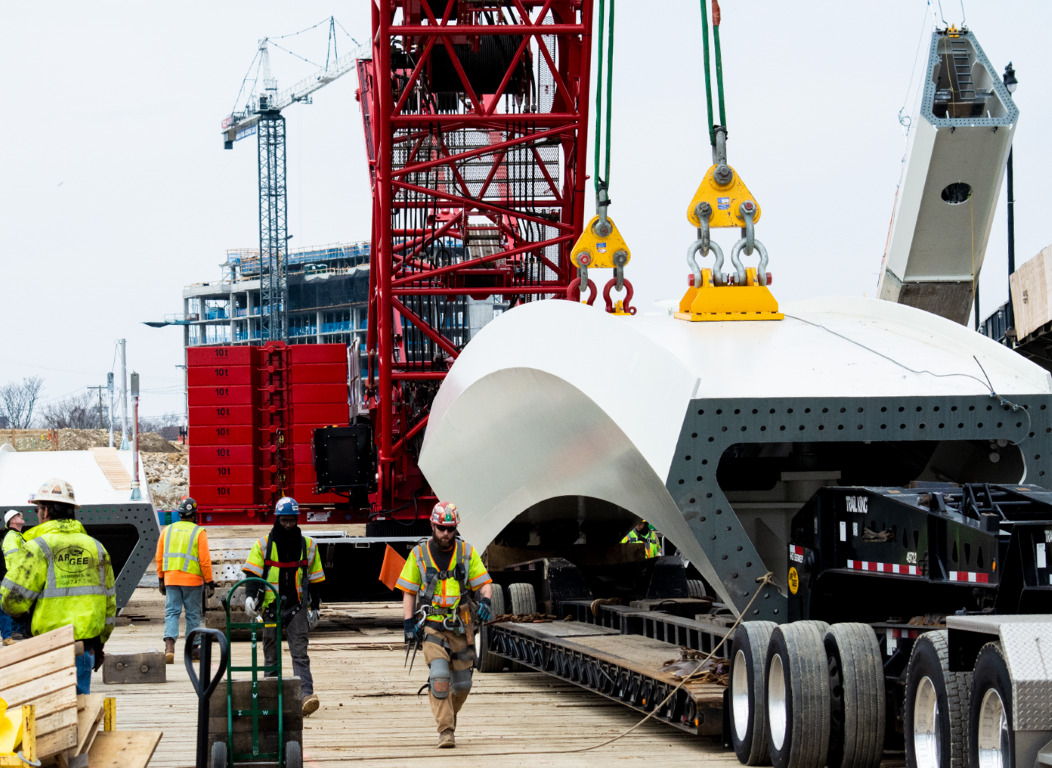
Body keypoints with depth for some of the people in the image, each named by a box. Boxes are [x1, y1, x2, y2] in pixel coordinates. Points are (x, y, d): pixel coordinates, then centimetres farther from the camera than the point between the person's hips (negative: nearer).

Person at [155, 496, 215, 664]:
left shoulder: (167, 530, 7)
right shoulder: (199, 532, -5)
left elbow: (159, 557, 9)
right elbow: (205, 560, -8)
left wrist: (161, 579, 18)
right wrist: (209, 582, 0)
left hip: (170, 579, 2)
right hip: (192, 580, -2)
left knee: (171, 612, 2)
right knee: (193, 614, 9)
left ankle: (169, 644, -18)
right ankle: (193, 648, 16)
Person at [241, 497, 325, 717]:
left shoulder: (307, 546, 7)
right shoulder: (263, 545, 1)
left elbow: (314, 579, 14)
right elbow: (252, 573, -5)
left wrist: (315, 608, 14)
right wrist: (250, 596, -21)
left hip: (297, 607, 0)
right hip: (271, 607, 0)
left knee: (300, 653, -11)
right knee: (271, 655, 6)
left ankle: (306, 694, -22)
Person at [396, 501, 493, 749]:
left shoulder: (466, 552, 2)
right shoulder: (419, 554, 1)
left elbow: (483, 582, 5)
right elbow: (409, 592, 6)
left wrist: (485, 601, -17)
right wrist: (408, 624, -2)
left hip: (461, 627, 2)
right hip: (432, 626, -2)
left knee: (462, 684, 7)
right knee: (440, 676, -20)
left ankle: (450, 715, 36)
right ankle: (446, 731, -15)